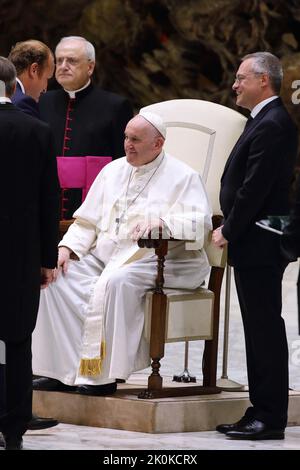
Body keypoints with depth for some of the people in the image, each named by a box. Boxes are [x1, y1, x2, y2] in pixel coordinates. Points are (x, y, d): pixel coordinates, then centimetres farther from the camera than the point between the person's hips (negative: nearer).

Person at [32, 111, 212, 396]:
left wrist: (162, 222, -28)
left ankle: (103, 374, -31)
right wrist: (67, 248, 1)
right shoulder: (113, 171, 20)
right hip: (103, 255, 6)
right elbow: (88, 221, 18)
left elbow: (199, 222, -12)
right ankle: (63, 371, -20)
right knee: (59, 278, -18)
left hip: (154, 262, -6)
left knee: (114, 283, -36)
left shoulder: (181, 176, 2)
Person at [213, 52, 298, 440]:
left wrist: (229, 232, -12)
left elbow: (255, 188, -20)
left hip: (259, 245, -10)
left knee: (266, 329, -6)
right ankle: (261, 411, 17)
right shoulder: (266, 121, 16)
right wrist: (230, 229, 11)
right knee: (260, 329, 12)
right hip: (253, 246, 10)